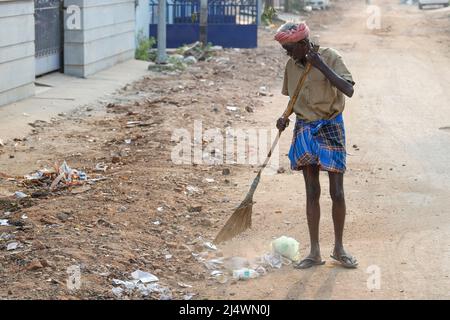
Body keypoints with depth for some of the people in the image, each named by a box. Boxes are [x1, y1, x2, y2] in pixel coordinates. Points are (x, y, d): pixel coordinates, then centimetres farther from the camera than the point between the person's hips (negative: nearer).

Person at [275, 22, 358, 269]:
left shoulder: (330, 57, -12)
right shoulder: (291, 66, 3)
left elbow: (348, 90, -23)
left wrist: (321, 66, -27)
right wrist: (285, 117, -4)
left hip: (330, 128, -4)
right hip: (304, 129, 4)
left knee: (337, 193, -1)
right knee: (312, 192, 5)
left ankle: (339, 248, 15)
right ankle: (314, 252, 9)